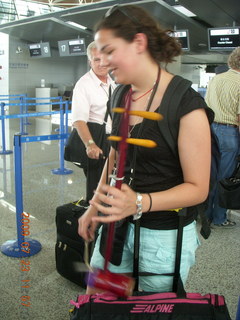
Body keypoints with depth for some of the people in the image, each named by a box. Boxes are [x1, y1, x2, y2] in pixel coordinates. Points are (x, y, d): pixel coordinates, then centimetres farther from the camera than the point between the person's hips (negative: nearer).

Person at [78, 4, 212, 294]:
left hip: (164, 235, -6)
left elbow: (197, 188, -16)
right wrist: (95, 206, 10)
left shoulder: (186, 104, -18)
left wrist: (139, 202, -30)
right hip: (117, 224, 6)